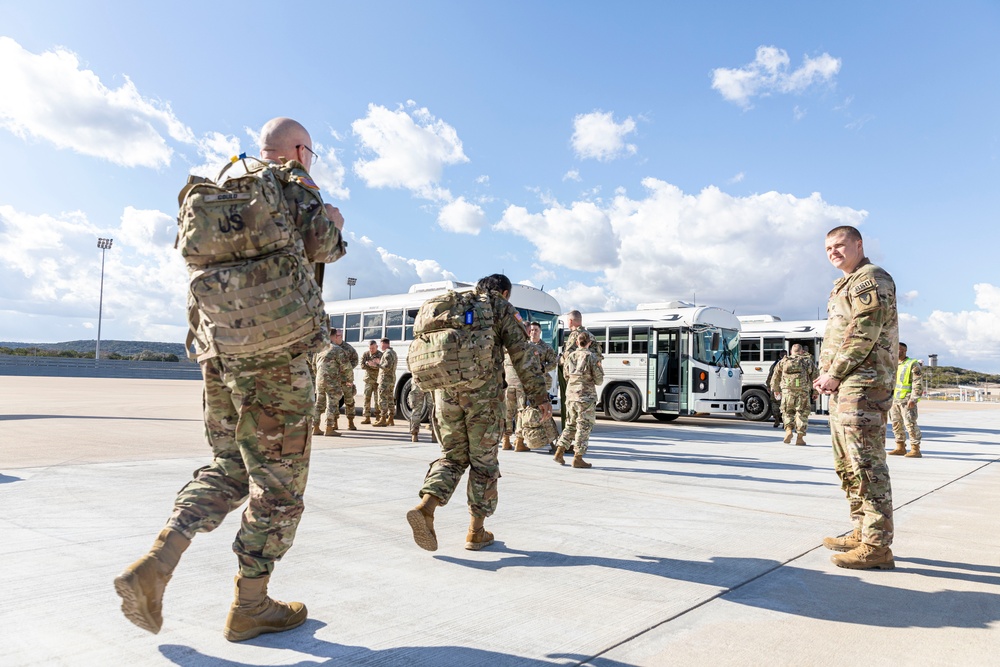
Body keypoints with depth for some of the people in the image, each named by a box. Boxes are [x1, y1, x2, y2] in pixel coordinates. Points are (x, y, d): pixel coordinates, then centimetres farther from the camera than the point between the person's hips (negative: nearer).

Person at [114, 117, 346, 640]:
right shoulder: (294, 183, 0)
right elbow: (323, 247, -6)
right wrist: (334, 222, 14)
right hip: (275, 347, -7)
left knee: (228, 467, 19)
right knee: (278, 479, 3)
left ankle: (154, 564, 4)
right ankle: (250, 606, 11)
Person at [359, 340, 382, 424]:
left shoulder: (380, 355, -3)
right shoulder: (365, 354, 8)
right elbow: (362, 365, -4)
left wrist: (369, 364, -23)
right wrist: (373, 365, -17)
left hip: (377, 380, -3)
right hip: (368, 379, 4)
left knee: (377, 400, -3)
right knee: (367, 398, 2)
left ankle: (378, 418, 3)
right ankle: (367, 418, 7)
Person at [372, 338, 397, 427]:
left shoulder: (387, 353, -14)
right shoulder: (393, 352, 17)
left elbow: (387, 366, -23)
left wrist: (378, 365, -11)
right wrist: (380, 362, 21)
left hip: (385, 379, -10)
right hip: (392, 379, 10)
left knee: (382, 399, -8)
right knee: (390, 399, 12)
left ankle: (382, 420, -9)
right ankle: (391, 419, 14)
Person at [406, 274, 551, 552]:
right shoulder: (502, 310, 6)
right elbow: (523, 355, -3)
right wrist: (540, 396, -2)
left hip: (446, 390, 5)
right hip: (483, 393, -4)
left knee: (453, 456, 15)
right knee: (483, 461, 8)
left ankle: (425, 507, -7)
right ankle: (476, 532, 14)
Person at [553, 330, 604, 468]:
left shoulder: (570, 357, 6)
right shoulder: (592, 358, -9)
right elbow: (599, 380, -7)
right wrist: (600, 367, 10)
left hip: (571, 396, 6)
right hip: (586, 397, -5)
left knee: (570, 425, 17)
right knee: (584, 427, 2)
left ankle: (559, 453, 16)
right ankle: (578, 458, 2)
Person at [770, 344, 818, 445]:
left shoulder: (783, 361, 16)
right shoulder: (808, 362, 14)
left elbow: (775, 377, 17)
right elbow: (814, 378, 10)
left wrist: (775, 390, 28)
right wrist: (815, 392, 16)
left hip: (787, 391, 1)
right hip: (803, 391, -1)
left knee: (787, 412, 14)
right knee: (802, 413, 6)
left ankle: (788, 430, -7)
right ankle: (800, 437, 5)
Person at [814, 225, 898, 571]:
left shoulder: (871, 278, -7)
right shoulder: (843, 286, 23)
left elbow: (863, 334, -17)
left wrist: (834, 374, -14)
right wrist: (825, 373, 9)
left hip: (863, 383, -10)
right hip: (843, 386, 10)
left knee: (866, 463, -10)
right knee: (847, 463, 14)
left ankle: (877, 546, -6)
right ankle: (861, 533, 23)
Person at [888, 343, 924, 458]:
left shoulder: (913, 364, -5)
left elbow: (918, 384, -11)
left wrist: (913, 399, -19)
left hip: (907, 400, -7)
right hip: (894, 400, 7)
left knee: (910, 424, -7)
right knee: (896, 425, 9)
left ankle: (915, 450, -3)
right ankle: (900, 448, 17)